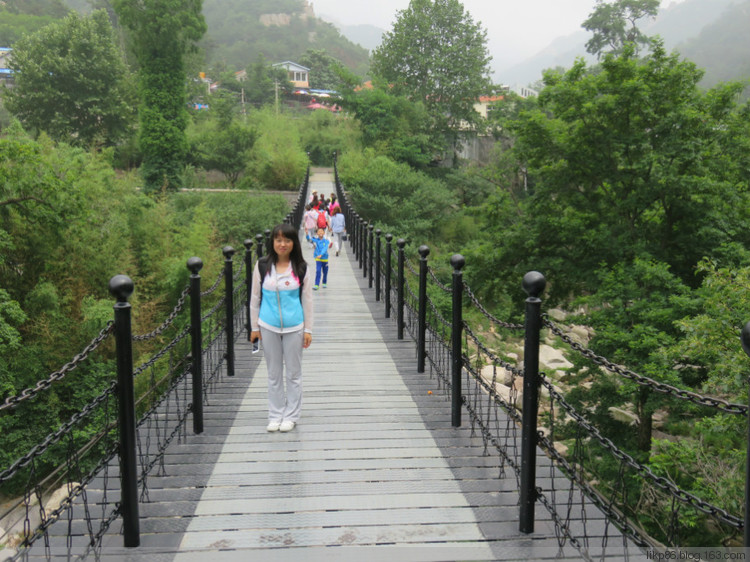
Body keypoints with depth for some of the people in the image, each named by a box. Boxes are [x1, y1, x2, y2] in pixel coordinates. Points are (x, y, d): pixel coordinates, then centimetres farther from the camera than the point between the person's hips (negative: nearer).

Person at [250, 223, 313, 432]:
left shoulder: (301, 268, -2)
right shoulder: (262, 266, -1)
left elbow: (307, 299, 2)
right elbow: (255, 297, 5)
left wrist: (308, 329, 1)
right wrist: (254, 326, 5)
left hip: (294, 327, -1)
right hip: (268, 327, 1)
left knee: (293, 373, 8)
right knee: (274, 374, 11)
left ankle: (291, 416, 20)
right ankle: (275, 415, 22)